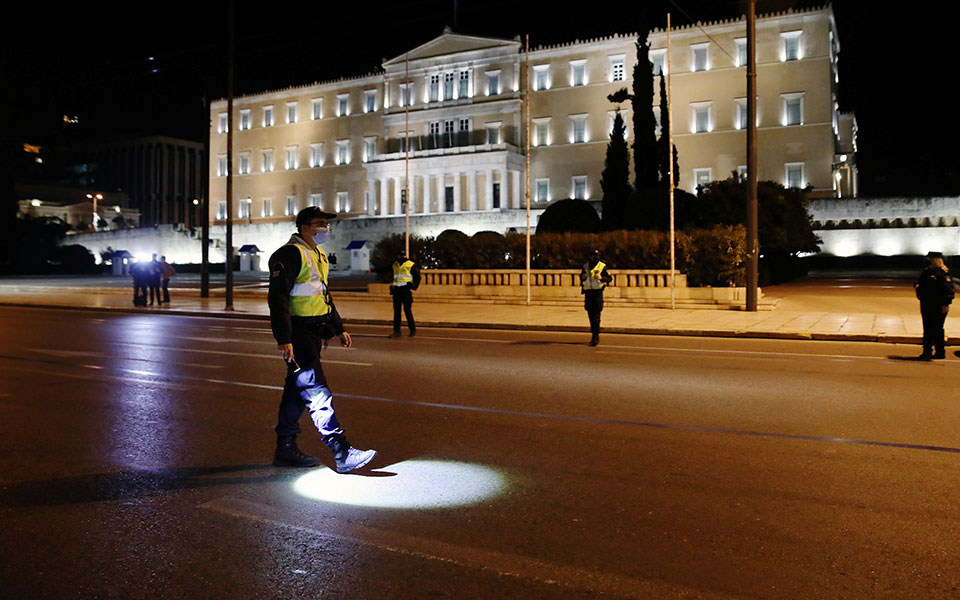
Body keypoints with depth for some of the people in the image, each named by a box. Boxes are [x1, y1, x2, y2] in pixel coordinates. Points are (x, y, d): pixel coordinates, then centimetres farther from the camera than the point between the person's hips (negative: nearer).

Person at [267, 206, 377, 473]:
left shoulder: (318, 255, 19)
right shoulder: (290, 254, -13)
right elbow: (277, 298, -20)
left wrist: (339, 328, 27)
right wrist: (283, 339, -26)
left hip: (313, 333, 10)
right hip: (297, 334, -10)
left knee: (297, 390, 14)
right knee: (317, 393, -11)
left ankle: (285, 449, 24)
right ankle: (342, 453, -12)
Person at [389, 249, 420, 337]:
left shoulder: (411, 265, -3)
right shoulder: (395, 264, 15)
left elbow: (417, 277, -1)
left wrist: (413, 288, -7)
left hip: (406, 291, -5)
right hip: (396, 291, 6)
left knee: (407, 311, -7)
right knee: (396, 311, 3)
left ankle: (413, 330, 5)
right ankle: (396, 331, 6)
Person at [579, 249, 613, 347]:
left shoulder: (602, 266, -4)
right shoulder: (585, 266, 9)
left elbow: (610, 278, -4)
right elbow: (581, 277, 23)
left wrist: (601, 278, -22)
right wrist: (582, 277, -1)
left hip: (598, 292, -5)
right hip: (588, 292, 5)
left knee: (596, 315, -11)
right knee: (590, 314, 9)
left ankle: (595, 336, -12)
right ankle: (595, 335, 20)